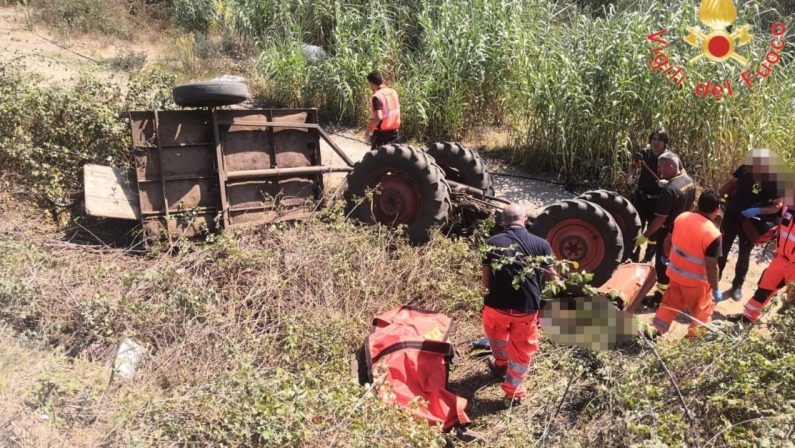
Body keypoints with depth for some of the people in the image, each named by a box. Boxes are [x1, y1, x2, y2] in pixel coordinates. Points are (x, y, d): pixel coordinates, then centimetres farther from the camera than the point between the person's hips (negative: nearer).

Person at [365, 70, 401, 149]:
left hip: (381, 132, -7)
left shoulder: (377, 96, -19)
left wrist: (369, 126, -15)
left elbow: (378, 117, -28)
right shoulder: (393, 91, 4)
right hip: (394, 130, 7)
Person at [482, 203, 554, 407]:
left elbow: (486, 282, 0)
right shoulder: (541, 245, -3)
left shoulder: (492, 243, -3)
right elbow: (551, 278, 5)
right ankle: (513, 393, 31)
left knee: (496, 331, 34)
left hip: (497, 305, 1)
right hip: (527, 308, -1)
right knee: (522, 351, 21)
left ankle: (501, 362, 58)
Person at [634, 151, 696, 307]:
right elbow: (691, 206, 13)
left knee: (663, 265, 6)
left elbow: (660, 219, -27)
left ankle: (662, 297, 17)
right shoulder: (689, 181, -2)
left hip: (668, 233, -8)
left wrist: (645, 236, -21)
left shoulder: (669, 189, -29)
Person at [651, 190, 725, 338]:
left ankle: (657, 329, 28)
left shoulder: (681, 217, -9)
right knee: (702, 309, 19)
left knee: (671, 302, 25)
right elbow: (711, 267, -23)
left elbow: (667, 241, 4)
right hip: (696, 281, -5)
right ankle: (694, 337, 29)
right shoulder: (713, 234, -26)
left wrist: (666, 257, 23)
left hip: (675, 273, 5)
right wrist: (715, 289, -11)